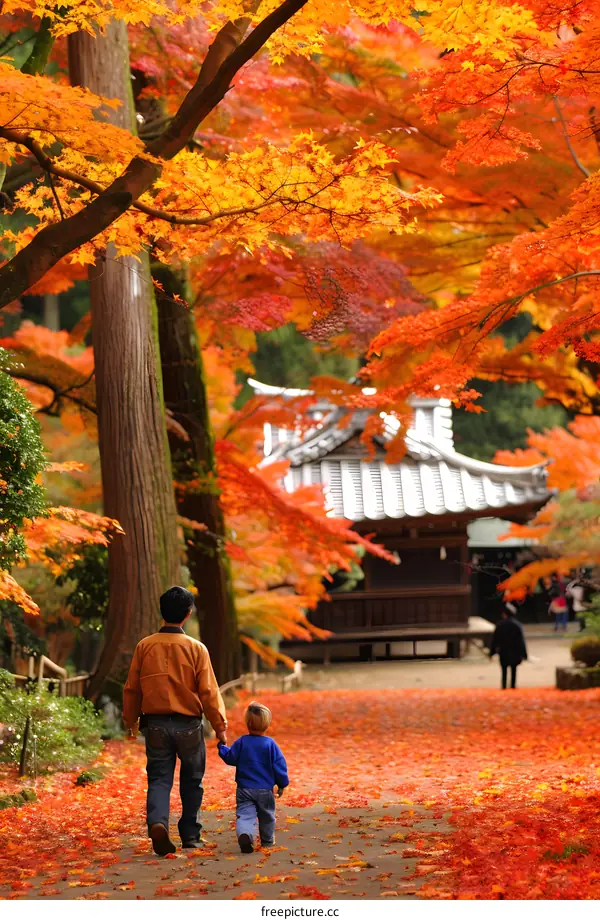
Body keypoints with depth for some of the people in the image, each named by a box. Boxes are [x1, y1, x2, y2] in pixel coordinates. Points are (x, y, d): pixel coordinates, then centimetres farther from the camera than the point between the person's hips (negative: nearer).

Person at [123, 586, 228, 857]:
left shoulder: (145, 646, -2)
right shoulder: (196, 648, -8)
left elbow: (132, 688, 5)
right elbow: (209, 691, -7)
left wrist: (130, 721, 19)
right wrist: (220, 725, 2)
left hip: (155, 724, 1)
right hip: (188, 724, -1)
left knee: (159, 778, 5)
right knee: (191, 781, 14)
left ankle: (157, 822, -20)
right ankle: (190, 836, 20)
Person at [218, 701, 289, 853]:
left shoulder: (241, 742, -6)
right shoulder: (270, 744, -7)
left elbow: (230, 758, 2)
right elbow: (279, 765, -5)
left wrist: (222, 746, 21)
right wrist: (282, 784, 6)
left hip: (244, 789, 0)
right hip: (265, 789, 1)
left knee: (245, 815, -7)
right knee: (266, 816, 20)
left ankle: (244, 835, -34)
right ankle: (267, 840, 35)